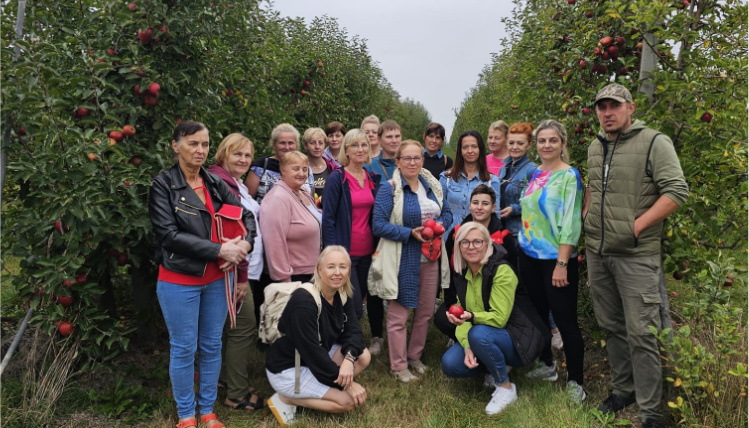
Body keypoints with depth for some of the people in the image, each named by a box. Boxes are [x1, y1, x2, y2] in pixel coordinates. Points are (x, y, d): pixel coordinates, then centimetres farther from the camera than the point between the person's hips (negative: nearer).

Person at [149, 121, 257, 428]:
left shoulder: (215, 184, 6)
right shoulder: (163, 184, -8)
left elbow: (246, 216, 8)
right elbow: (168, 234, -17)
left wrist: (244, 244, -13)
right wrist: (220, 250, -21)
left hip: (217, 279, 5)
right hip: (179, 281, -4)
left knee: (212, 346, 13)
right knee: (184, 348, 7)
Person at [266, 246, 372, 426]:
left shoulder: (342, 296, -4)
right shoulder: (304, 302, -29)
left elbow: (353, 331, -6)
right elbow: (312, 352, -27)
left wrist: (349, 358, -28)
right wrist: (346, 383, -21)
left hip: (316, 359, 8)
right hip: (287, 370, -8)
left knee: (363, 356, -8)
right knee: (348, 400, -14)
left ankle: (315, 390, 1)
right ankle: (286, 399, -1)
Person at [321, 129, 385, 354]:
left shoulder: (373, 178, 9)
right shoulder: (337, 178, -8)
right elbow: (328, 218, -10)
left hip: (368, 251, 5)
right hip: (345, 252, -5)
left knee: (373, 294, 13)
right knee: (353, 305, -3)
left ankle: (377, 338, 35)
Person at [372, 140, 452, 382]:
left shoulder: (434, 186, 8)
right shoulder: (388, 189, -10)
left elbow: (447, 213, 15)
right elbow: (379, 225, -15)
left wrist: (439, 225, -8)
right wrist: (411, 233, -22)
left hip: (430, 257, 6)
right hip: (403, 259, -6)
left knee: (425, 312, 15)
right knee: (398, 315, 2)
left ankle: (415, 356, 34)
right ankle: (398, 366, 18)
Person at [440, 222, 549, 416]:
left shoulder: (502, 271, -21)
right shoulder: (461, 274, 0)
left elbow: (499, 318, -24)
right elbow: (463, 316, -2)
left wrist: (472, 317, -39)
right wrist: (467, 347, -17)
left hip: (519, 339, -6)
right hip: (488, 336, 6)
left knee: (479, 334, -35)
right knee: (450, 364, -16)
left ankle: (506, 388, -10)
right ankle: (497, 368, 12)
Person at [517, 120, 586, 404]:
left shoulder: (569, 176, -10)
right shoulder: (535, 173, 9)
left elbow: (570, 223, -16)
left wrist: (562, 263, -20)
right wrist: (523, 244, 13)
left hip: (555, 258, -7)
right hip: (529, 255, 7)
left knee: (565, 320, -1)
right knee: (537, 313, 16)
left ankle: (575, 381, 13)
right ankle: (547, 365, 33)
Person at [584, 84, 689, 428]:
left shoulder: (654, 142, -8)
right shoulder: (595, 147, 13)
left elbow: (677, 191, -14)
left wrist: (637, 225, -17)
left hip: (636, 255, -6)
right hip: (597, 253, 7)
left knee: (640, 334, -4)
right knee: (611, 326, 16)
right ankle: (622, 390, 33)